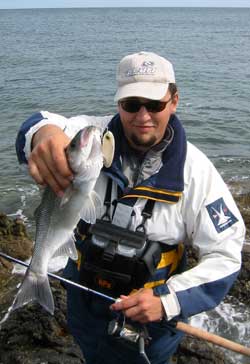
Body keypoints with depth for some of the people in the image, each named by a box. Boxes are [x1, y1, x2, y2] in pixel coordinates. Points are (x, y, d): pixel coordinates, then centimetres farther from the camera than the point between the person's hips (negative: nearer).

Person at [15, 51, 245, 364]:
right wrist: (45, 133, -61)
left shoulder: (196, 171, -21)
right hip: (83, 297, 2)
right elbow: (47, 125, -36)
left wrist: (168, 300, -30)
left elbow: (224, 256, -17)